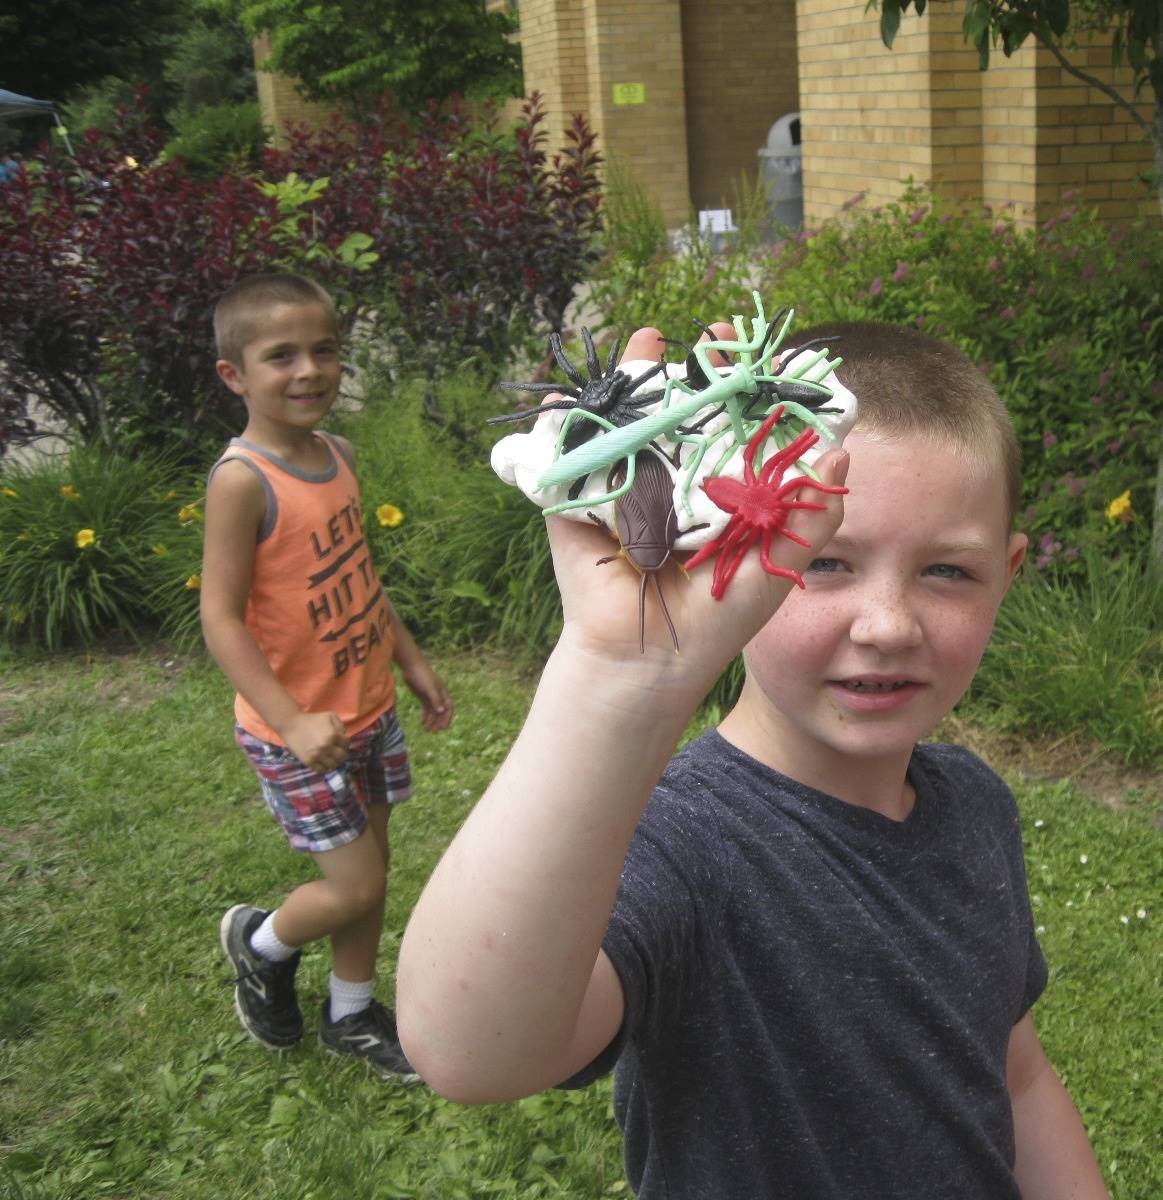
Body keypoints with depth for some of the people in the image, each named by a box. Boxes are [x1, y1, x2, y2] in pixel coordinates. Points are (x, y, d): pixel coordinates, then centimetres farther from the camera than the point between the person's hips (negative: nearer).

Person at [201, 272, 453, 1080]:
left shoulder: (337, 454, 3)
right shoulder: (243, 479, -22)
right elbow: (222, 617, -22)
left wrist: (412, 660, 18)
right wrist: (292, 722, -28)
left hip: (368, 706, 8)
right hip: (296, 730, -7)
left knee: (373, 865, 16)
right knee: (355, 886, -1)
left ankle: (353, 1013, 37)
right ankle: (260, 944, 31)